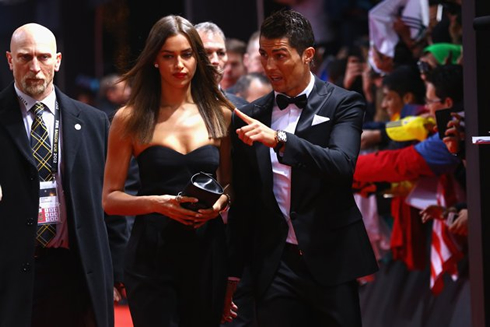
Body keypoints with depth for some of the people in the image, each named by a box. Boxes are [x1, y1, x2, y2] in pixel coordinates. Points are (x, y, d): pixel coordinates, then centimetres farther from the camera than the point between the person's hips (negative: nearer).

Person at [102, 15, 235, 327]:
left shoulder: (220, 115, 7)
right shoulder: (131, 119, 0)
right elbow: (110, 199, 0)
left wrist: (221, 201, -5)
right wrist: (157, 203, -17)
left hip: (208, 252, 3)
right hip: (152, 253, -2)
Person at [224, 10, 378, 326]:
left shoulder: (343, 104, 0)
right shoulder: (250, 118, 9)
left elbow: (342, 164, -18)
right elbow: (242, 204, 14)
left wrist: (279, 140, -30)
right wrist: (233, 273, 14)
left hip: (330, 262, -2)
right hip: (275, 269, 3)